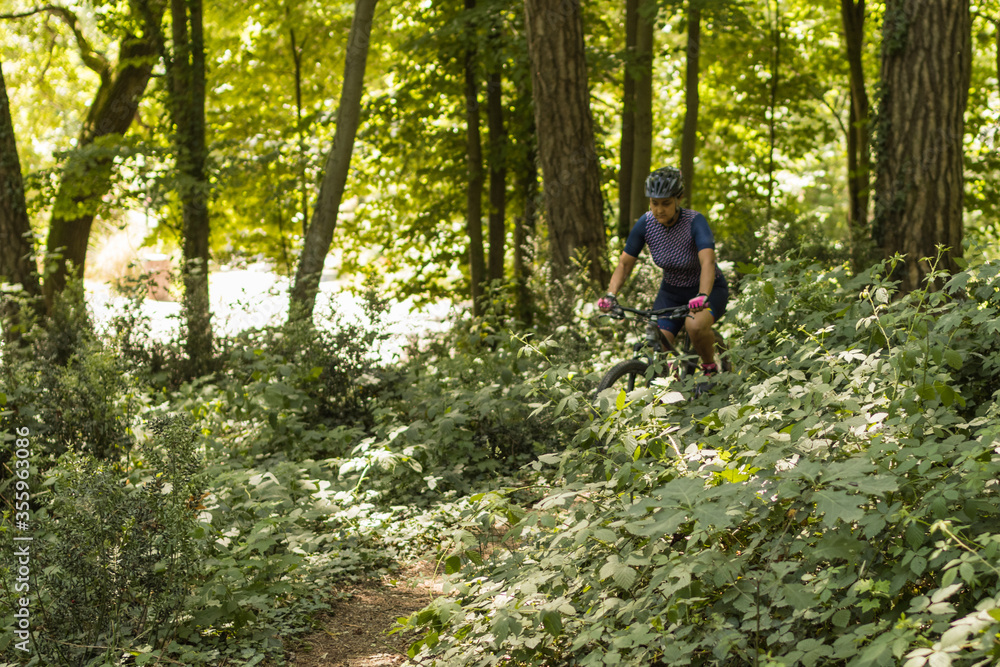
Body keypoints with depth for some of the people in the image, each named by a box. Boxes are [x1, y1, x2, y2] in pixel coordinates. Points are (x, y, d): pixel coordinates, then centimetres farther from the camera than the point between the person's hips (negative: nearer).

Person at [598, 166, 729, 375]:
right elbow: (625, 263, -10)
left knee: (695, 325, -35)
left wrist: (702, 296, -58)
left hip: (709, 288, -4)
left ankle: (710, 366, -5)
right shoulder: (646, 223, -15)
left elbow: (707, 262, -41)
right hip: (672, 292, 4)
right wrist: (611, 295, -27)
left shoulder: (695, 221, -27)